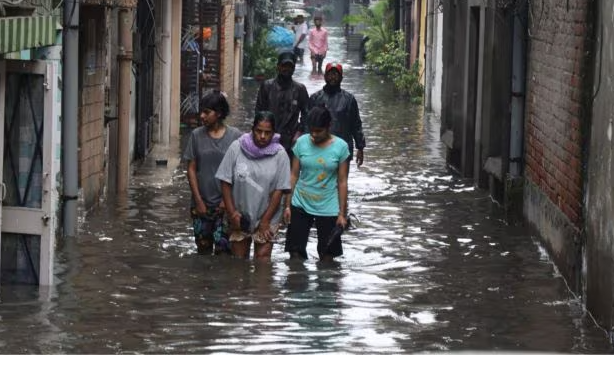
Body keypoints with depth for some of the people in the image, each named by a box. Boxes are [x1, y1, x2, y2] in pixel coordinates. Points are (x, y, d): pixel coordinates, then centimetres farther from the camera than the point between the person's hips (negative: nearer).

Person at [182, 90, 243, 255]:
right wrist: (198, 201, -3)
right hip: (201, 203, 2)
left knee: (223, 249, -7)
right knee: (203, 249, 9)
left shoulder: (235, 136, -4)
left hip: (224, 204, -2)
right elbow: (191, 169, 3)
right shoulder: (196, 135, 1)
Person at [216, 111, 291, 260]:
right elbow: (225, 182, -3)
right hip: (239, 218, 2)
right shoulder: (236, 148, -7)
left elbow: (279, 190, -7)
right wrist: (232, 212, -7)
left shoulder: (279, 154, -9)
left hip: (266, 219, -2)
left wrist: (265, 220, -8)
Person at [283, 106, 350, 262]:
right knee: (295, 253, 0)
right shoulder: (302, 142, -1)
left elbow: (342, 181, -2)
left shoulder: (340, 147, -5)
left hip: (328, 208, -1)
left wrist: (342, 213, -4)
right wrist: (287, 205, 1)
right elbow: (294, 175, 4)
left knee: (327, 255, 4)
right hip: (301, 204, 1)